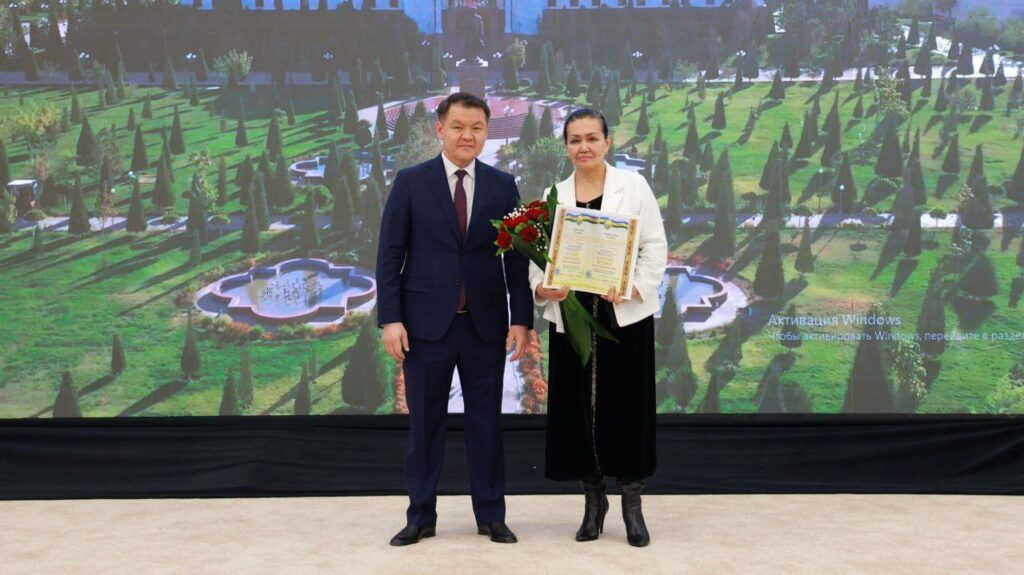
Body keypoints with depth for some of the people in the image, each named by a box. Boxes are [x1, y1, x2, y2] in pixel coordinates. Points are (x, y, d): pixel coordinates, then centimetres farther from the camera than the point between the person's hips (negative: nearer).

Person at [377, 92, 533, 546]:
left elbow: (516, 256, 4)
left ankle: (491, 516, 18)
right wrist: (390, 319, -9)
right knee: (424, 422, 6)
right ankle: (421, 516, 17)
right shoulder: (410, 182, 0)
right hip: (426, 321, -1)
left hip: (485, 323, 1)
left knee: (486, 421, 8)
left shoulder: (502, 185, 5)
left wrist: (521, 318, -2)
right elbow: (389, 255, -2)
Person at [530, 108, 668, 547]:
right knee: (577, 408, 5)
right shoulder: (553, 196, 7)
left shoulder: (633, 186, 2)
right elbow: (537, 254, 5)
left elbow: (655, 247, 0)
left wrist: (634, 288, -15)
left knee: (627, 407, 1)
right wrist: (542, 288, -15)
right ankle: (593, 500, 21)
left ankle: (632, 503, 14)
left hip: (625, 314, -2)